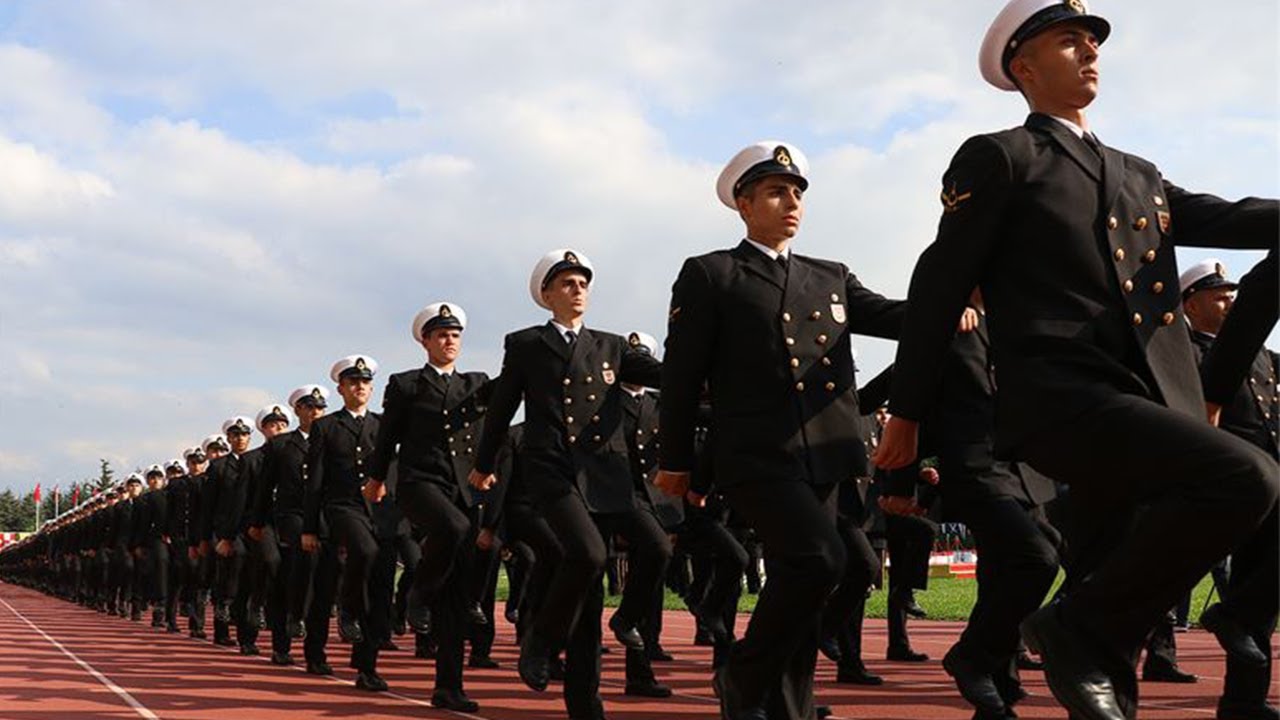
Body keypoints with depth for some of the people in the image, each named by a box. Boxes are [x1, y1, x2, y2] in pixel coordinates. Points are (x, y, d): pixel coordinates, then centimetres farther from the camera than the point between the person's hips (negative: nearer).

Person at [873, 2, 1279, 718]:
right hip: (1063, 399, -7)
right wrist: (907, 412, 3)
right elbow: (940, 285, 4)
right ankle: (1082, 630, -12)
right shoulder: (999, 158, 6)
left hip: (1152, 408, 7)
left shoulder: (1140, 177, 26)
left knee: (1118, 598, 4)